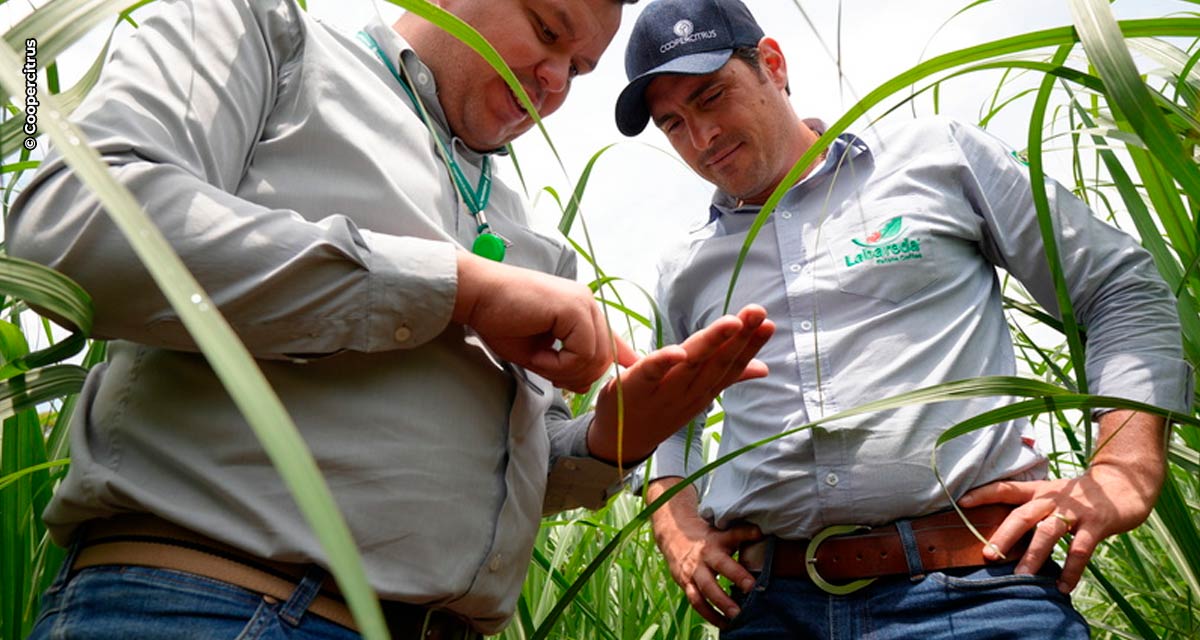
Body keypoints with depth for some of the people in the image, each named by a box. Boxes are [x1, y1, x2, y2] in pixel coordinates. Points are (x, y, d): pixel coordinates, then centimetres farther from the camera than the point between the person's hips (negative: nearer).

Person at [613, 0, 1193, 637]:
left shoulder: (939, 155, 5)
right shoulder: (684, 274, 13)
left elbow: (1123, 287, 7)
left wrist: (1122, 478, -4)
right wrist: (678, 532, 6)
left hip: (975, 586, -2)